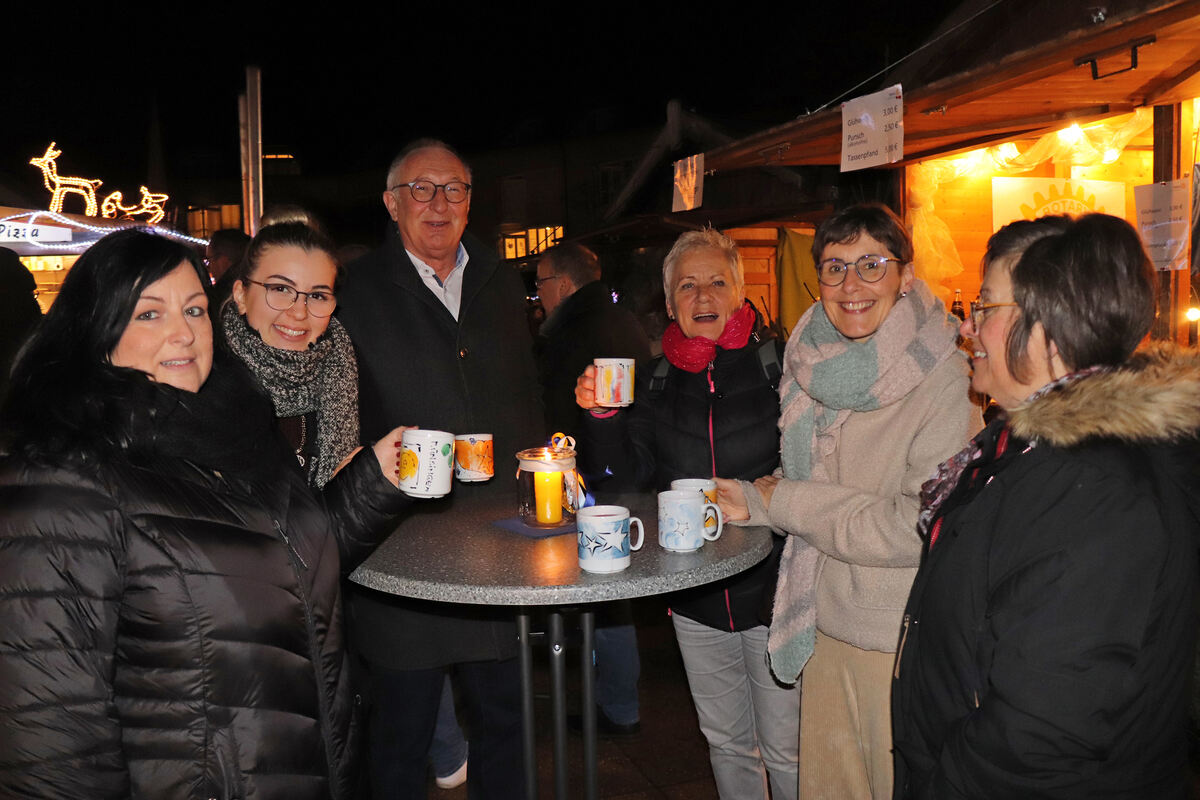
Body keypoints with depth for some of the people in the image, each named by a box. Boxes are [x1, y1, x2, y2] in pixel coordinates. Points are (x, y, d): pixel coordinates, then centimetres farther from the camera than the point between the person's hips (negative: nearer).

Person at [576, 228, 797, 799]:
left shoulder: (779, 364, -9)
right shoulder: (657, 382, 2)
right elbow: (624, 477, -3)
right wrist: (601, 415, -17)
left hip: (772, 587, -4)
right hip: (695, 600, 4)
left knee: (785, 750, 11)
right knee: (726, 742, 22)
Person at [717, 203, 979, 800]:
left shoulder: (944, 377, -17)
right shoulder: (820, 365, 4)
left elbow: (921, 527, -23)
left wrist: (781, 502, -16)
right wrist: (753, 502, -4)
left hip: (903, 643, -6)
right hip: (827, 624, 6)